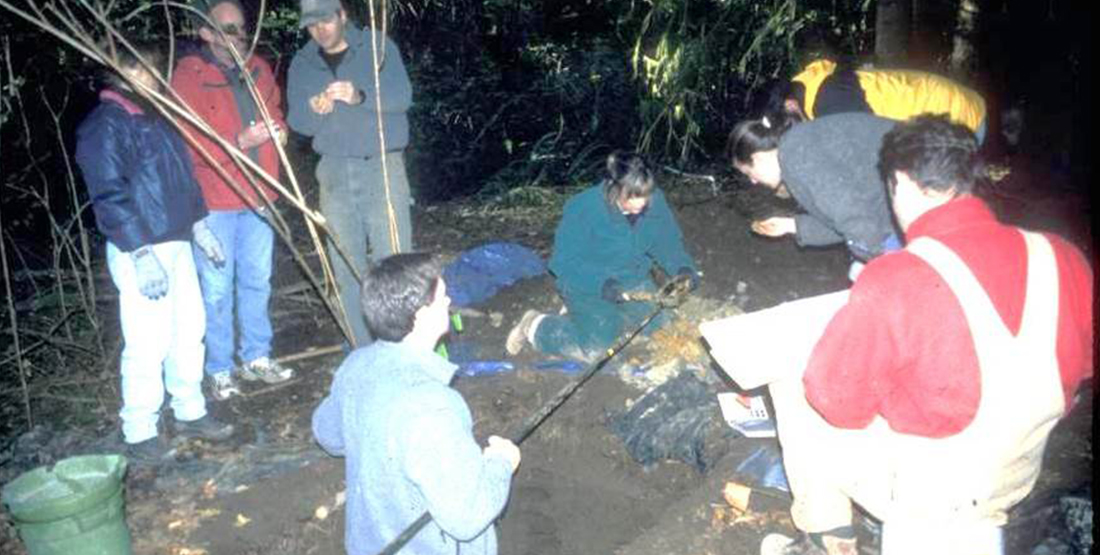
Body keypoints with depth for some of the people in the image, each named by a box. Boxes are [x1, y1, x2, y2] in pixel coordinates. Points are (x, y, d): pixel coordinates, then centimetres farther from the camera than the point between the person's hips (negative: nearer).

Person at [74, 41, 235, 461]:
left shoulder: (154, 116, 14)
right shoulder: (105, 126, -12)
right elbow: (110, 197, -18)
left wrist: (198, 224, 21)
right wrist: (142, 254, -23)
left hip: (177, 243, 9)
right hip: (140, 250, -8)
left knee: (189, 331, 14)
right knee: (148, 343, -4)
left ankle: (190, 412, 28)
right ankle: (139, 434, 10)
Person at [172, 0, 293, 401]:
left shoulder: (258, 69, 7)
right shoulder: (188, 77, -11)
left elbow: (275, 111, 21)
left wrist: (278, 131, -2)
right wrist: (239, 142, -26)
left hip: (258, 197, 6)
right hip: (213, 202, -5)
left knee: (257, 282, 15)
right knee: (217, 289, 2)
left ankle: (256, 357, 29)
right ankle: (220, 370, 16)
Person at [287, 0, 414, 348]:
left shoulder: (378, 47, 0)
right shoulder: (302, 63, 10)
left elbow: (403, 95, -14)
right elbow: (297, 121, 3)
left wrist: (360, 96, -32)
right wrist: (314, 111, -20)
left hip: (382, 165, -3)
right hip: (335, 171, 3)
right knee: (346, 264, 5)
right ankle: (364, 352, 15)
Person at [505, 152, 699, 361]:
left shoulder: (655, 201, -13)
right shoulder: (584, 208, -27)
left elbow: (668, 241, 2)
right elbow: (564, 262, -23)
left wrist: (682, 266, -18)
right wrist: (602, 284, -35)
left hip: (633, 281, 6)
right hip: (588, 285, -6)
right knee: (597, 347, -19)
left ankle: (611, 315, 19)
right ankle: (534, 325, 5)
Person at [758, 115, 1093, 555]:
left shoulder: (891, 283, -30)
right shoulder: (1062, 258, -13)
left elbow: (836, 402, -19)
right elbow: (1081, 362, 5)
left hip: (920, 488, -6)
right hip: (1014, 482, 6)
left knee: (790, 386, 12)